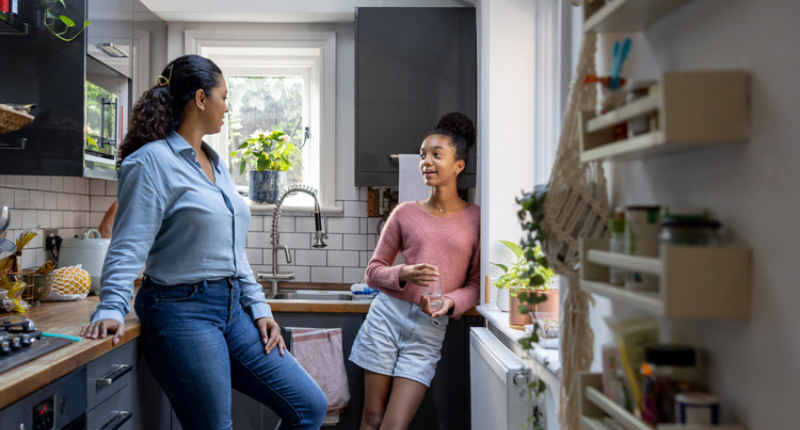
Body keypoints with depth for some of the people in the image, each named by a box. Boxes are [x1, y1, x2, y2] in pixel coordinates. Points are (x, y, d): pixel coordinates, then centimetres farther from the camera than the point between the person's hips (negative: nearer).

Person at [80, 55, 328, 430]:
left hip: (232, 307, 8)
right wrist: (111, 309, -27)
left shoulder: (216, 164, 16)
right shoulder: (153, 160, -8)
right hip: (183, 311, -8)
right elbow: (129, 246, -14)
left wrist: (259, 308, 11)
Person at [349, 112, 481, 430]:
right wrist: (403, 276, -12)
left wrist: (451, 302, -14)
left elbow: (476, 283, 5)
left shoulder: (475, 219, 2)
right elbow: (373, 272, 8)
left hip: (429, 331, -1)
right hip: (387, 315, 1)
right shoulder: (406, 213, 5)